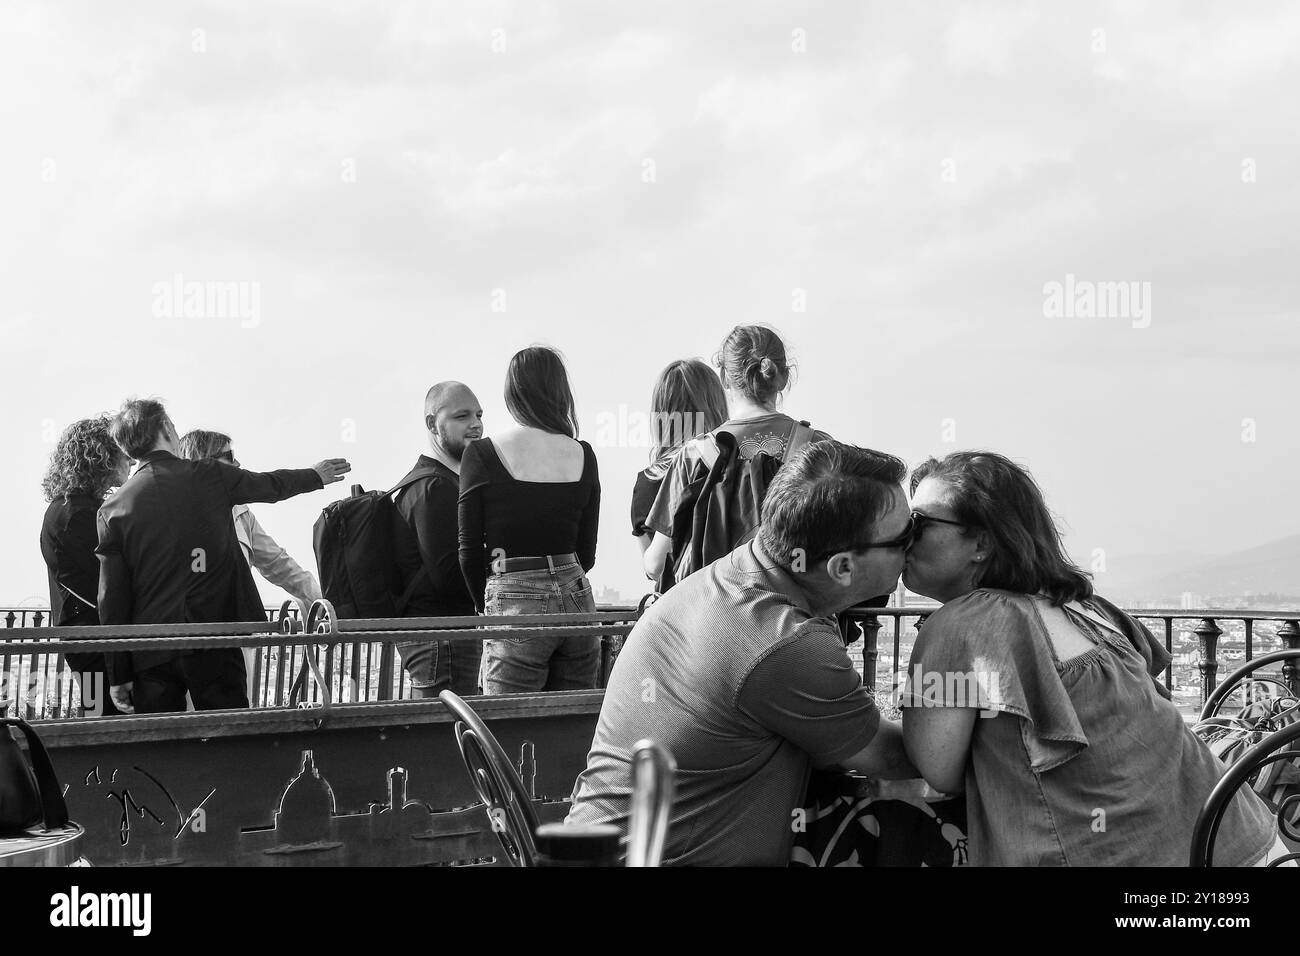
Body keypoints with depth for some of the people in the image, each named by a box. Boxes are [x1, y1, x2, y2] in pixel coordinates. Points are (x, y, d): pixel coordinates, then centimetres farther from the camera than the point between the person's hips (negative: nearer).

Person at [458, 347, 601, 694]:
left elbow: (470, 551, -1)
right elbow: (586, 553, 11)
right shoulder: (582, 455, 6)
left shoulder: (481, 454, -4)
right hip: (577, 599, 4)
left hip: (515, 601, -4)